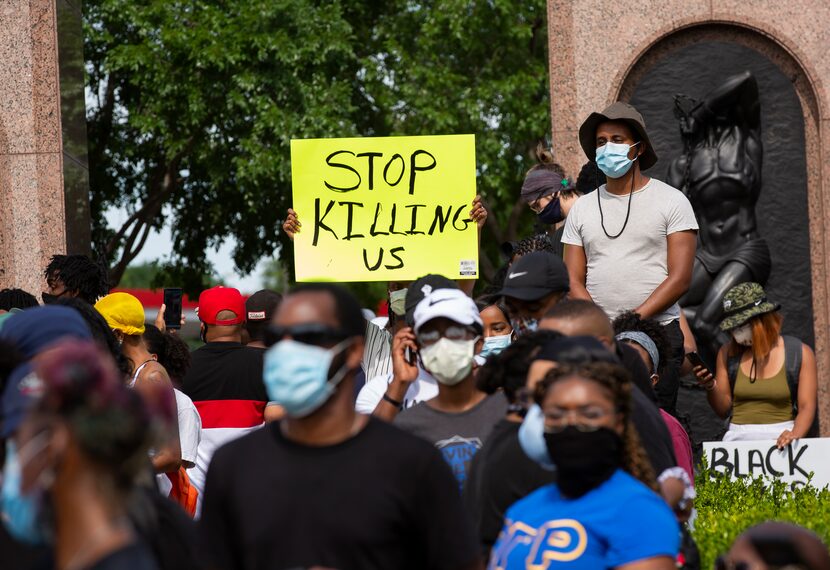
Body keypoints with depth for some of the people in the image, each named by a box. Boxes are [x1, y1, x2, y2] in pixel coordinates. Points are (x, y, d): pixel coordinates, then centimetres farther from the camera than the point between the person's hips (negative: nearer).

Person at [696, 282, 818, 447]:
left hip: (780, 437, -2)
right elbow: (723, 409, 13)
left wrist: (795, 435, -20)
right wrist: (711, 388, -7)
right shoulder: (728, 353, 10)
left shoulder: (800, 354, 4)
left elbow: (807, 407, -1)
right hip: (739, 438, 2)